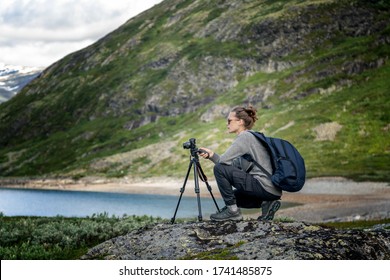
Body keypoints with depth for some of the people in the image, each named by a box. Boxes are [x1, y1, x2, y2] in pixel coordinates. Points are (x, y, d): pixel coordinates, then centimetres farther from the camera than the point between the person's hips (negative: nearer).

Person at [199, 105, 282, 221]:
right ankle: (265, 203, 11)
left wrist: (212, 155, 6)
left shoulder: (244, 137, -11)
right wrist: (212, 155, 7)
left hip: (265, 188, -10)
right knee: (232, 195, 28)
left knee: (220, 169, -11)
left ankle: (232, 210, -4)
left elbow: (224, 160, -18)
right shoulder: (249, 136, 18)